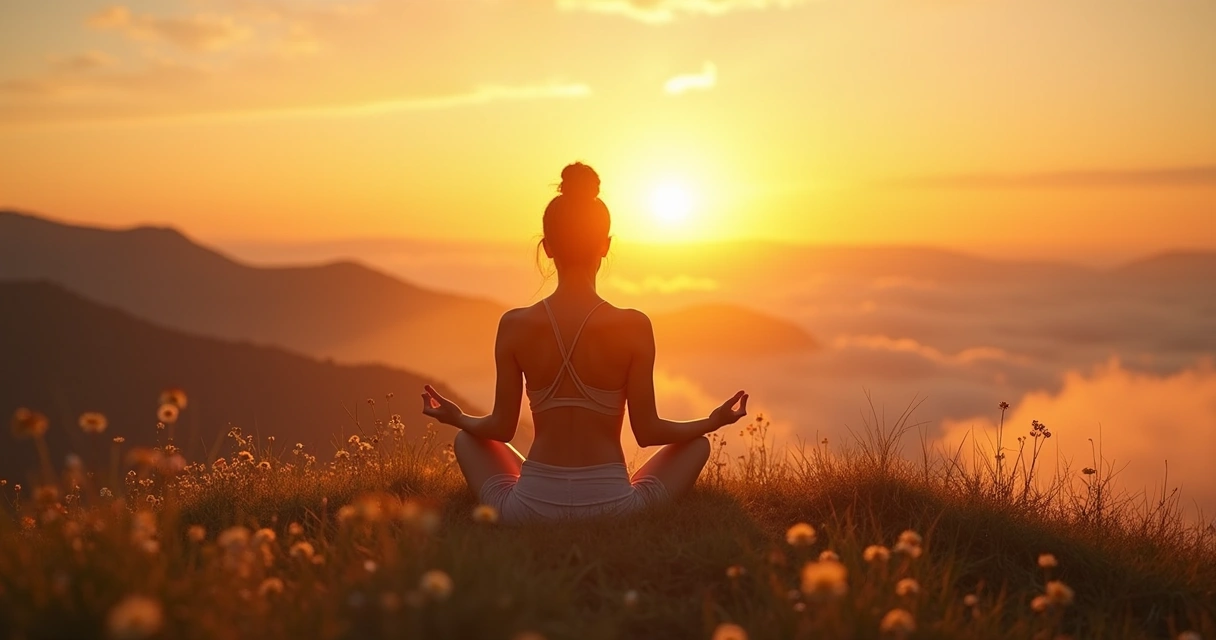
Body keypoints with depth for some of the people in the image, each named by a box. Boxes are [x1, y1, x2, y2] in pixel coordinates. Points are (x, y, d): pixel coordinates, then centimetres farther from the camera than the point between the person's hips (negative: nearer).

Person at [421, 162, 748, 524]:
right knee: (697, 444, 25)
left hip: (530, 508, 1)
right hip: (613, 509, -1)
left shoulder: (515, 325, -5)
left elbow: (501, 428, 3)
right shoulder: (633, 327, -9)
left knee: (467, 440, 30)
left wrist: (455, 418, 24)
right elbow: (647, 431, -3)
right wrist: (714, 422, 15)